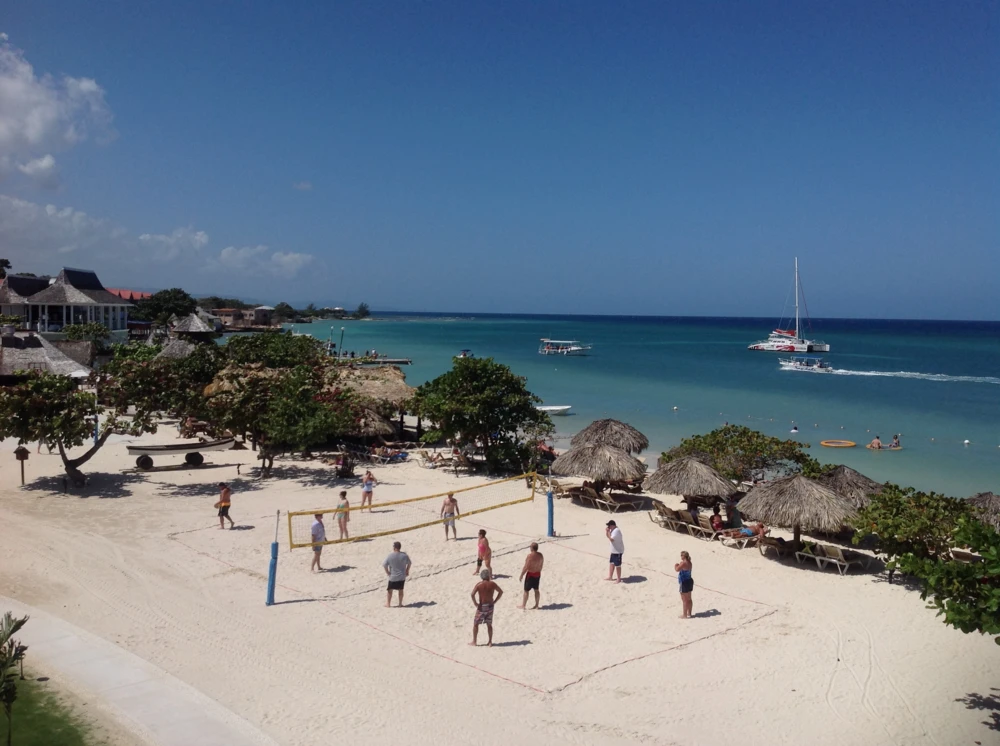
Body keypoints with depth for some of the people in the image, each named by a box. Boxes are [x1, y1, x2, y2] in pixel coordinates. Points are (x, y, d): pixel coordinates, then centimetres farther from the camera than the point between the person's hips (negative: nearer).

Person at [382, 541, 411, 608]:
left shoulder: (390, 556, -16)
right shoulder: (404, 555, -8)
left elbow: (384, 565, -15)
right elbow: (409, 563, 4)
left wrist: (388, 573, -3)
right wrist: (407, 571, 15)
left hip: (393, 577, -2)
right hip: (402, 577, 2)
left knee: (389, 590, 13)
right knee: (401, 590, 17)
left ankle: (388, 604, 17)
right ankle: (400, 603, 21)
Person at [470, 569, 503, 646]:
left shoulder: (479, 584, -9)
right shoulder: (492, 584, -1)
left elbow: (472, 594, -20)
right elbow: (501, 592, 5)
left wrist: (475, 603, -8)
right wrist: (495, 601, 7)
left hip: (482, 606, -3)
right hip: (490, 606, 3)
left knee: (475, 624, 11)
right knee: (489, 624, 14)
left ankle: (474, 641, 15)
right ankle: (490, 642, 15)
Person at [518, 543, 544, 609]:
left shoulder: (530, 556, -24)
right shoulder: (540, 555, -2)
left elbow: (526, 567, -21)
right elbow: (541, 565, 9)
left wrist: (521, 575, -11)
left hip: (530, 574, -7)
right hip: (538, 574, 7)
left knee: (526, 590, 5)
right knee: (536, 590, 17)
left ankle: (523, 605, 13)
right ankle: (536, 605, 23)